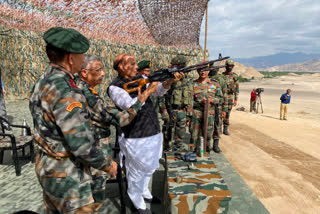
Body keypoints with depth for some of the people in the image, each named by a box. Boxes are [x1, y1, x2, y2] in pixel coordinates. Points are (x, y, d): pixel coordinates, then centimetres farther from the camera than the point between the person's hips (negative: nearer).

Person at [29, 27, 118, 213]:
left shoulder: (42, 83, 3)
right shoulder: (66, 92, -27)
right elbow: (82, 145, -27)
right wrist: (108, 164, -11)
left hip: (46, 166, 9)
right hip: (66, 174, -9)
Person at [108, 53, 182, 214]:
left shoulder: (141, 79, 7)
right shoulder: (115, 87, -13)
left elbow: (159, 90, -3)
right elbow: (131, 106, -25)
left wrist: (170, 81, -22)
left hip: (153, 132, 7)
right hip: (135, 137, -7)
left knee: (151, 167, 24)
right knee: (137, 171, 11)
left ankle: (144, 191, 49)